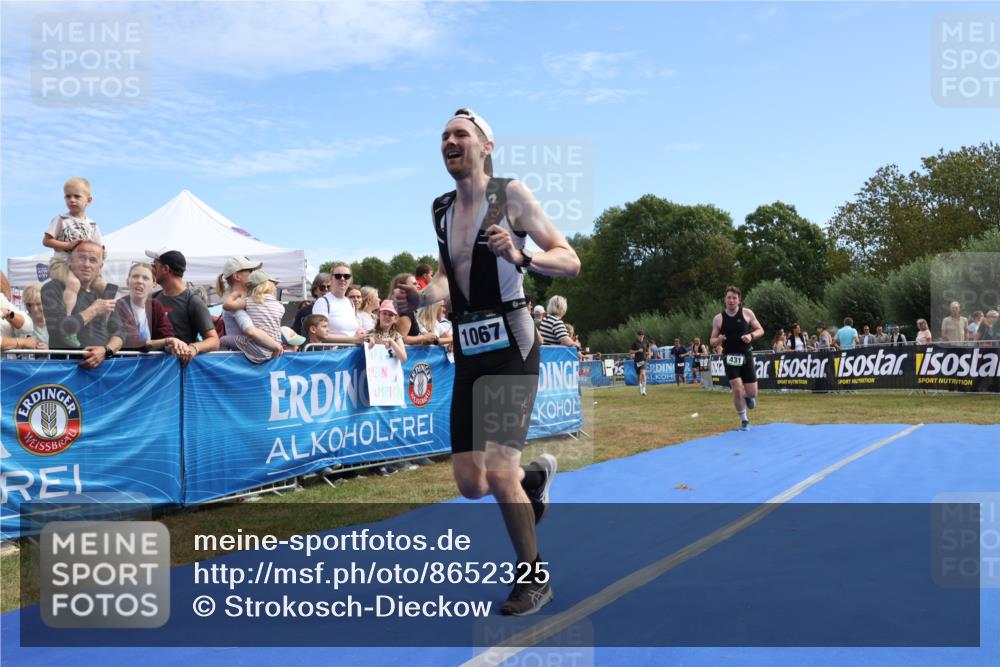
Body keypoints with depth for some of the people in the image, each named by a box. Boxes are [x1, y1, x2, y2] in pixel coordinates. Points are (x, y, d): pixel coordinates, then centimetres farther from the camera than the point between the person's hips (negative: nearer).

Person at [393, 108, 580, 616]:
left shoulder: (510, 194, -6)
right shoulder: (441, 209, 11)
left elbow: (570, 261, -8)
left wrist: (521, 257, -27)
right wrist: (421, 298, 2)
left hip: (511, 351, -6)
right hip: (467, 355, 6)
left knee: (497, 474, -14)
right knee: (470, 484, 6)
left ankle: (534, 577, 11)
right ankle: (536, 475, 39)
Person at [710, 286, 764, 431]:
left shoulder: (747, 313, -3)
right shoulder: (718, 318, -3)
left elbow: (760, 330, 3)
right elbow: (712, 340, 4)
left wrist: (751, 336, -18)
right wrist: (718, 340, -20)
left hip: (746, 355, 1)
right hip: (730, 357, -1)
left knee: (751, 392, 0)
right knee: (737, 389, -11)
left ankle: (748, 396, 39)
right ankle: (744, 420, 8)